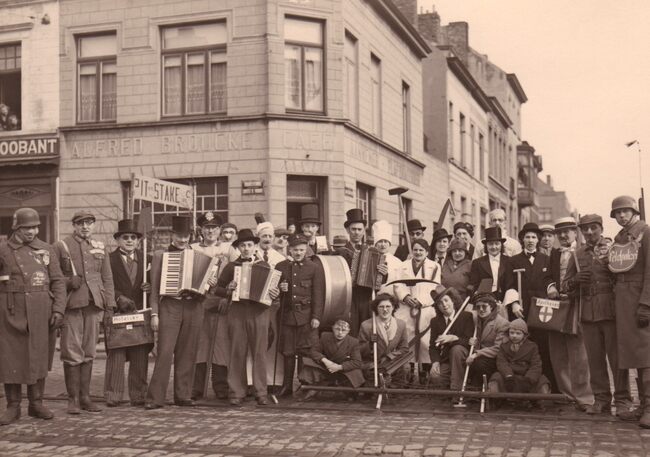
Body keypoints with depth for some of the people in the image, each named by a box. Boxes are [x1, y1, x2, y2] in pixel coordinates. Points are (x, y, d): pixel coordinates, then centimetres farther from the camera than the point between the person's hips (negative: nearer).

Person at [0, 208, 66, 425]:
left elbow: (58, 281, 6)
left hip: (40, 312, 2)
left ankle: (36, 403, 17)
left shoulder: (47, 250, 7)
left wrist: (58, 309, -4)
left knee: (38, 356, 6)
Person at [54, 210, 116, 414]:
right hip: (71, 305, -3)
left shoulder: (100, 247, 14)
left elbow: (107, 279, 14)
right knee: (72, 353, -3)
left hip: (94, 305, 4)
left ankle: (85, 397, 15)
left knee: (89, 353, 7)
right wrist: (68, 282, -14)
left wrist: (110, 307, 7)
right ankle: (73, 399, 6)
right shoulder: (61, 246, 2)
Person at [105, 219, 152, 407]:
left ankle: (138, 395, 11)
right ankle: (113, 395, 5)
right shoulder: (109, 259, 3)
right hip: (117, 313, -3)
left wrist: (150, 287, -5)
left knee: (140, 356, 4)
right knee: (116, 356, -1)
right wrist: (119, 298, -15)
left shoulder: (145, 258, 14)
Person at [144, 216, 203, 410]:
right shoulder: (160, 255, 7)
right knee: (165, 352, -9)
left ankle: (183, 395, 13)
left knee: (187, 354, 5)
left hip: (193, 307, 3)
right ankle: (155, 397, -4)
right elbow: (154, 287, 4)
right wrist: (154, 314, -3)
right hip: (169, 307, -3)